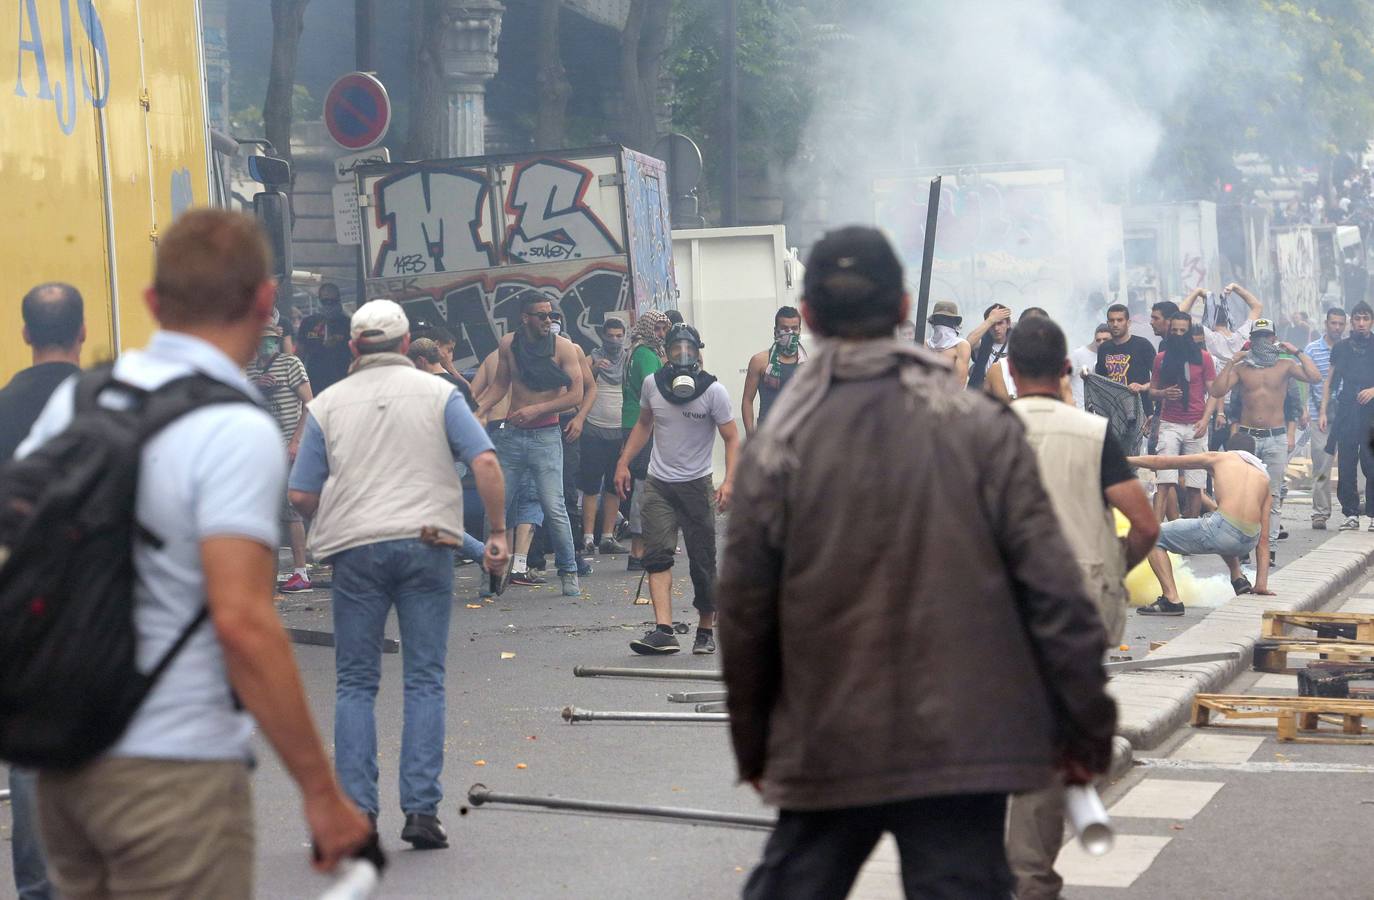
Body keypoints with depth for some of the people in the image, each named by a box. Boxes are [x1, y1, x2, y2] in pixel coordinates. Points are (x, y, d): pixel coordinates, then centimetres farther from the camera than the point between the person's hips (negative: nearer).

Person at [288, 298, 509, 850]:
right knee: (424, 680, 5)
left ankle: (356, 811, 3)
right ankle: (421, 810, 0)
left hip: (356, 550, 1)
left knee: (355, 684, 8)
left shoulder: (326, 405, 7)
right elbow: (485, 463, -6)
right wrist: (497, 531, 1)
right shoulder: (438, 393, 4)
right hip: (427, 545, 0)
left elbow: (301, 495, 5)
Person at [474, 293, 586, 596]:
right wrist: (477, 411, 2)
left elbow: (576, 395, -9)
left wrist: (537, 409, -16)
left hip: (546, 436, -3)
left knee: (554, 508, -11)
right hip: (511, 434, 3)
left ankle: (569, 572, 2)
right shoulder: (508, 344, 4)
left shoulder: (563, 347, -6)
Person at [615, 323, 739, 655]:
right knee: (657, 555, -14)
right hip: (658, 484, 2)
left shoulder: (713, 390, -8)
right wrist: (623, 462, 11)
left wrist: (729, 481, -20)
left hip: (696, 484, -2)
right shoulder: (652, 384, 2)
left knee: (703, 562, 3)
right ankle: (663, 630, -21)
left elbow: (732, 439, -7)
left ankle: (706, 630, 19)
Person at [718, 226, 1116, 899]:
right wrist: (1084, 723, 2)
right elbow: (1051, 586, -5)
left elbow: (744, 613, 1)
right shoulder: (982, 428, -2)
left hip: (825, 750, 1)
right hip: (963, 746, -1)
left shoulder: (776, 451, -2)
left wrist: (752, 745, 13)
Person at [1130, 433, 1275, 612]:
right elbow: (1264, 537, 21)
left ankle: (1172, 599, -4)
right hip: (1248, 543, 5)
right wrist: (1261, 584, 21)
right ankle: (1238, 578, 23)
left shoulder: (1220, 458, 15)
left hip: (1222, 532, -5)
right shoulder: (1264, 477, 24)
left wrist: (1126, 460, 29)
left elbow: (1163, 462, 16)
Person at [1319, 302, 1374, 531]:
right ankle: (1351, 514, 4)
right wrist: (1323, 412, 8)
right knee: (1346, 466, 0)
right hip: (1345, 413, 2)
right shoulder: (1341, 349, 14)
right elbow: (1329, 382, 16)